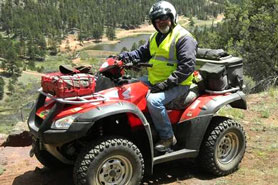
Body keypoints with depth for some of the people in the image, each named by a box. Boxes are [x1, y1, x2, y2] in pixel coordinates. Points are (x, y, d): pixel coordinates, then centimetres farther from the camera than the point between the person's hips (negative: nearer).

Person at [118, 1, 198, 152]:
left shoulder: (183, 37, -12)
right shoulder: (155, 37, 16)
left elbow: (187, 66, -20)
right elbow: (143, 53, 20)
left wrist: (167, 83, -26)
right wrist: (125, 56, -1)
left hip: (177, 85, -9)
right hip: (154, 81, 9)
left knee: (153, 100, -33)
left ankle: (168, 137, -14)